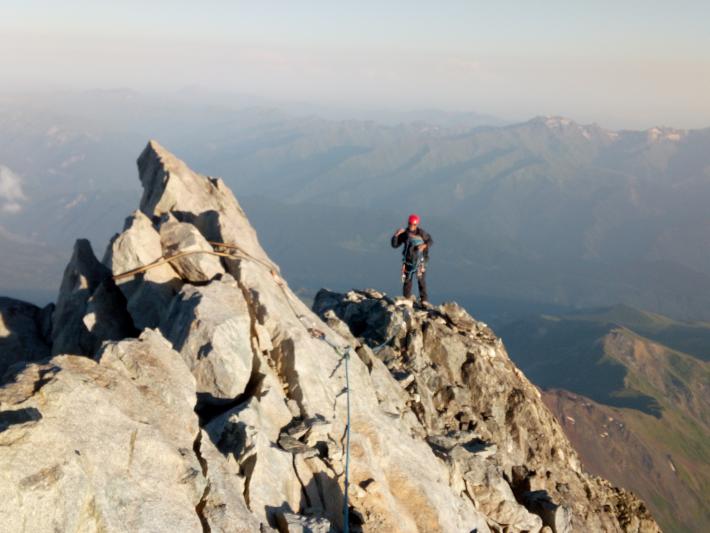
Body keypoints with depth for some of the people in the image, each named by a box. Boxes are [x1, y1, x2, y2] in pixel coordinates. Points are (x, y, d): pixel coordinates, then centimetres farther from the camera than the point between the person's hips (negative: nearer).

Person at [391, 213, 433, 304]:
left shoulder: (421, 233, -12)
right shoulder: (404, 234, -5)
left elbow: (430, 241, -1)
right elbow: (395, 245, -4)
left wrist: (424, 245, -21)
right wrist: (396, 235, -19)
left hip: (420, 261, -2)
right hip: (408, 261, 2)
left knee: (421, 280, -2)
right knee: (407, 280, 9)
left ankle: (424, 300, 7)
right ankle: (406, 299, 20)